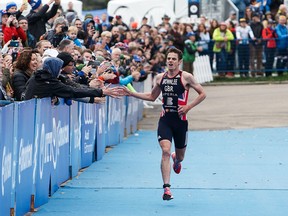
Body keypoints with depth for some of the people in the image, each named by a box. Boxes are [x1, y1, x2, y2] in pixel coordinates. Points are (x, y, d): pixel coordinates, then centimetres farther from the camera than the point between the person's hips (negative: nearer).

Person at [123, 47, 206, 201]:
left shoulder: (186, 77, -6)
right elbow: (152, 96, 21)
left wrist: (189, 106, -12)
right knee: (165, 151, -17)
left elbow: (202, 94, 0)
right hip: (165, 120, 1)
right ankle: (166, 188, -19)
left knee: (180, 156, 12)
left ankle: (176, 160, 54)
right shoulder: (160, 77, 6)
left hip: (180, 120, -1)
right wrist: (131, 93, 12)